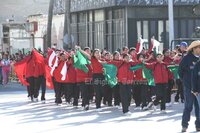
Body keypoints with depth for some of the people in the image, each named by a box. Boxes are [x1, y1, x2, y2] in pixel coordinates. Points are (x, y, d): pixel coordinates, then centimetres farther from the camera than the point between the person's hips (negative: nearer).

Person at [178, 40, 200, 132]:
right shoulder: (187, 59, -7)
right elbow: (180, 71, -1)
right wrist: (185, 81, 3)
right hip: (189, 87, -4)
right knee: (188, 106, 0)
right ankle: (184, 125, 9)